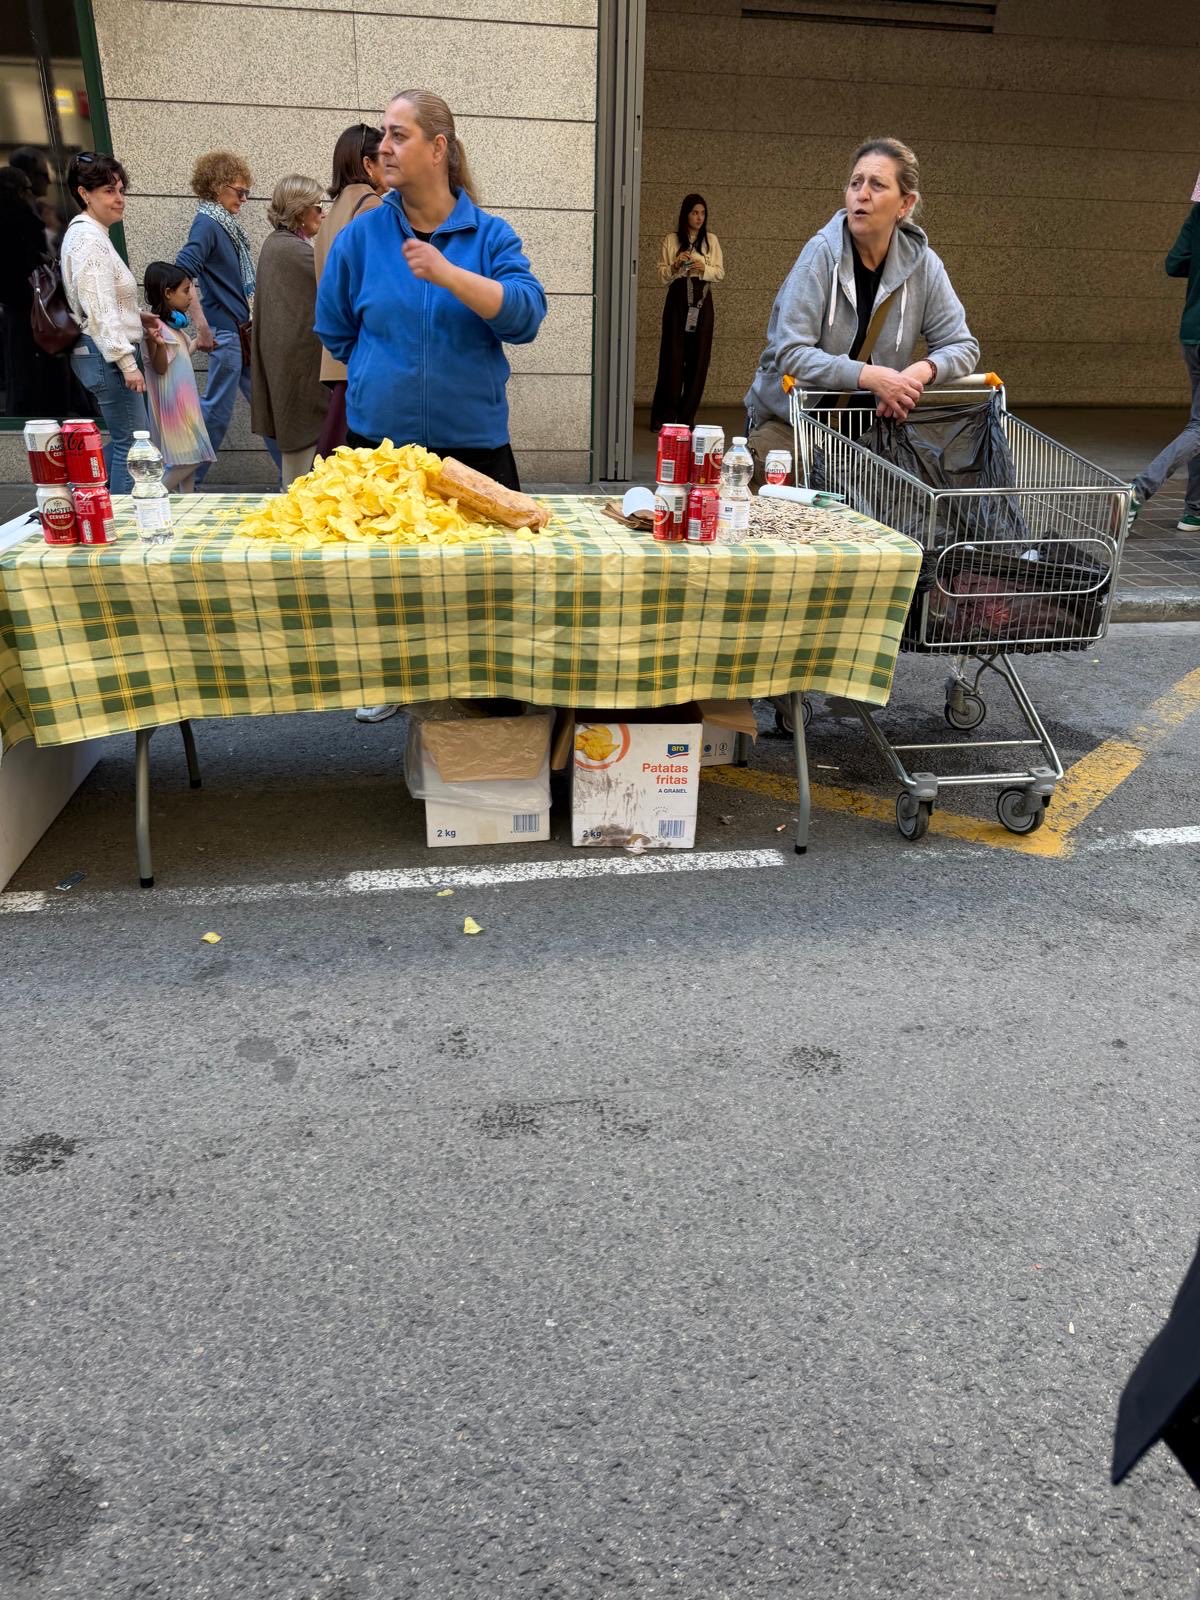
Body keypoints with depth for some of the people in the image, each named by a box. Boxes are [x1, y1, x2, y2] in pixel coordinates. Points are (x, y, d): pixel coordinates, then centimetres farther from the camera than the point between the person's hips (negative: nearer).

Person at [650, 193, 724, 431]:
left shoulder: (711, 240, 9)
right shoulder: (672, 240, 5)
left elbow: (720, 273, 6)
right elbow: (662, 274, 3)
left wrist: (704, 268, -13)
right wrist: (675, 266, -16)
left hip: (702, 301, 2)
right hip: (677, 299, -2)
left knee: (698, 357, -1)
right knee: (673, 356, -5)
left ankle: (686, 416, 5)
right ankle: (663, 415, 1)